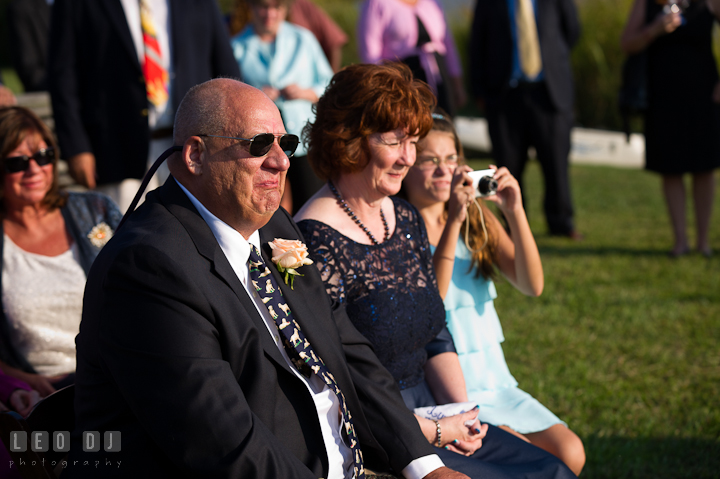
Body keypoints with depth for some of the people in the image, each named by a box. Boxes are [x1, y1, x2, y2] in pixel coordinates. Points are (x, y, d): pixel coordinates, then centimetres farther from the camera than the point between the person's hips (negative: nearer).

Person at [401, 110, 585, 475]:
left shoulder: (478, 218, 10)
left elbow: (532, 286, -1)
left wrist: (515, 213, -15)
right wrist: (452, 223, -25)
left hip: (492, 380, 6)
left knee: (569, 453, -11)